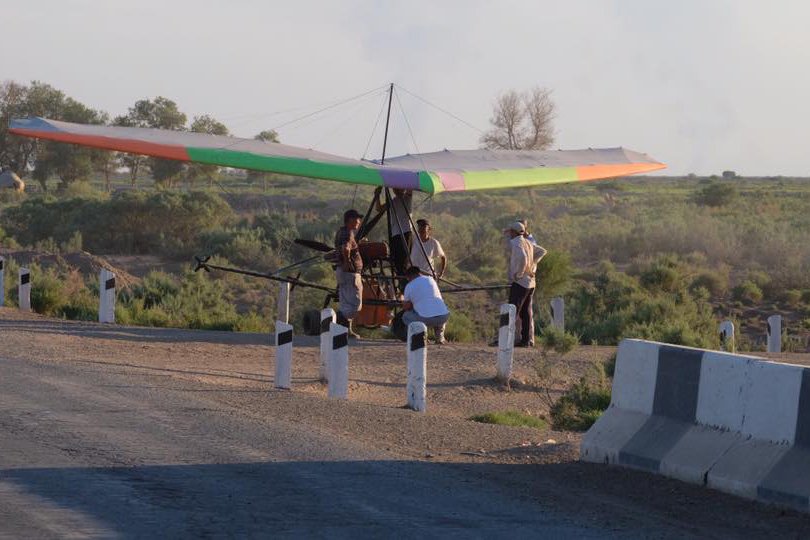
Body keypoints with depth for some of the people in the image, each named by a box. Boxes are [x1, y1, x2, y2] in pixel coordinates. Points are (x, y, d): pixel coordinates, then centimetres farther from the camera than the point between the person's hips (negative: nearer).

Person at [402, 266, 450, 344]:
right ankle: (440, 337, 26)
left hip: (426, 320, -3)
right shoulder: (430, 279, 17)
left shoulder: (409, 286, 6)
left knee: (406, 316, 25)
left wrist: (403, 299, 40)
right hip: (444, 317, 3)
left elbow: (406, 307, 17)